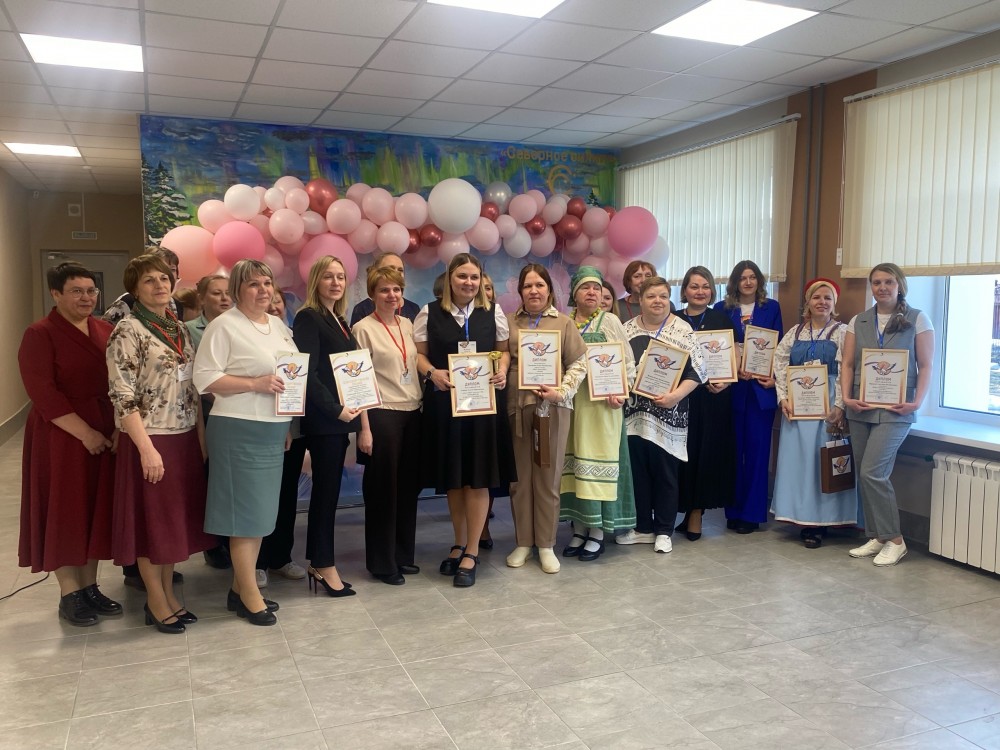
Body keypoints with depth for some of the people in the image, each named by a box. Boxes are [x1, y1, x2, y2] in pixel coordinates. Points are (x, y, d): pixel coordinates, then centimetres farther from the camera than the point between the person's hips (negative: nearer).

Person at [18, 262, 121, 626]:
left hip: (106, 435, 5)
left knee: (96, 510, 11)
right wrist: (84, 432, -18)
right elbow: (42, 392, -15)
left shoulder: (106, 331, 8)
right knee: (64, 511, 4)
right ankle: (69, 595, 15)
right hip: (60, 438, -5)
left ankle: (90, 587, 24)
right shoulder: (39, 334, -8)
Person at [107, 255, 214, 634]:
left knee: (176, 517, 13)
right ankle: (155, 601, 18)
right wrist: (147, 448, -20)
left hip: (185, 438, 7)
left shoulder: (180, 328, 11)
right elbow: (123, 397, -15)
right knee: (152, 518, 4)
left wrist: (202, 437, 11)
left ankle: (169, 593, 27)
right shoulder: (128, 331, -10)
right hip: (151, 440, -7)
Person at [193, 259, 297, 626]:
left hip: (273, 430, 8)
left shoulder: (279, 326, 15)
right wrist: (255, 383, -22)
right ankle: (250, 595, 10)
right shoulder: (224, 326, -8)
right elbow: (205, 378, -14)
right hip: (240, 430, -8)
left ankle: (239, 588, 25)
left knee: (261, 511, 12)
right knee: (246, 510, -1)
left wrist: (288, 425, 12)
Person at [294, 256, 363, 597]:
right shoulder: (308, 319, -8)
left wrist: (363, 424, 12)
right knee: (327, 490, -2)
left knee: (326, 490, 12)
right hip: (323, 419, -8)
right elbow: (308, 373, -16)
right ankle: (325, 566, 9)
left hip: (341, 417, 8)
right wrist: (336, 409, -15)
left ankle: (317, 564, 21)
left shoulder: (340, 321, 16)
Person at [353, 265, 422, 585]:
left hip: (412, 412, 6)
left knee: (408, 485, 11)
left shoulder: (407, 325, 11)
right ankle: (382, 562, 15)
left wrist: (422, 402, 9)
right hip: (382, 414, -6)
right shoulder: (364, 328, -6)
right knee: (383, 487, 3)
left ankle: (403, 553, 25)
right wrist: (364, 423, -14)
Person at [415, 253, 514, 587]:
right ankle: (460, 543, 28)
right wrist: (432, 372, -16)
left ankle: (472, 552, 12)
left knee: (478, 477, 0)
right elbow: (418, 353, 3)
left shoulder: (493, 312, 6)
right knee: (452, 477, 10)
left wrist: (502, 370, -9)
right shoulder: (429, 312, 2)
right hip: (443, 402, 0)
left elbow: (503, 349, 11)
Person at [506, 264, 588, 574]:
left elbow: (579, 363, 0)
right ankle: (523, 542, 21)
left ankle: (546, 545, 17)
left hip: (553, 408, -1)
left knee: (548, 478, 5)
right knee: (520, 478, 7)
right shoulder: (509, 322, 7)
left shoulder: (563, 323, 4)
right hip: (517, 406, 1)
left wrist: (561, 391, -13)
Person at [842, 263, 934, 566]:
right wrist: (847, 397, -6)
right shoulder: (858, 321, 11)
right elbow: (847, 364, 8)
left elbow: (926, 366, -1)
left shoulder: (917, 320, 1)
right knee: (864, 475, 7)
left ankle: (894, 540, 2)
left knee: (872, 473, -13)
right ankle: (875, 538, 20)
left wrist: (917, 402, -12)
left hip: (895, 410, -4)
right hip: (861, 409, 5)